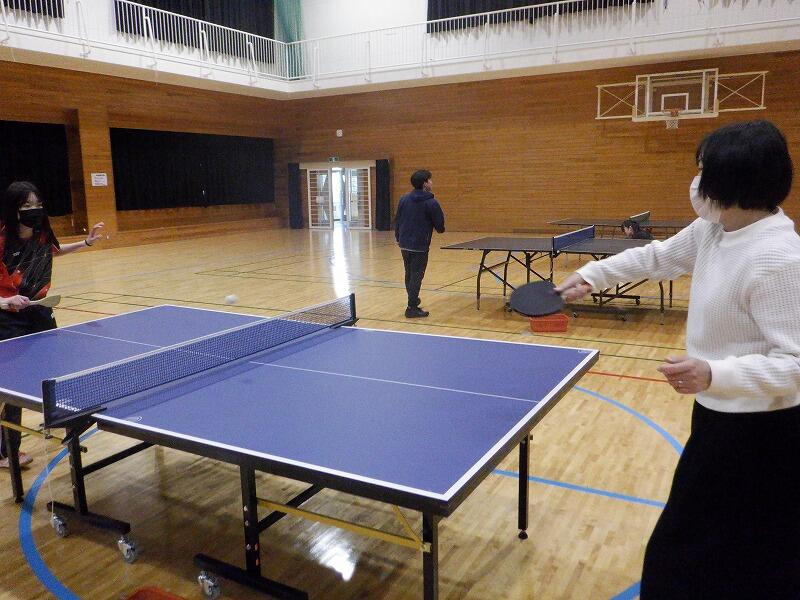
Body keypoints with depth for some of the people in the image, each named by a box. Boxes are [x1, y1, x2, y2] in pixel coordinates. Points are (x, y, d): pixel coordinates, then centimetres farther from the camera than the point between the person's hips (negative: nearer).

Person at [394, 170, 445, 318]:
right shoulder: (431, 203, -11)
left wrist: (399, 238, 21)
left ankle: (413, 301, 34)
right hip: (420, 246, -6)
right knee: (416, 276, 0)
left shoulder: (404, 199, 6)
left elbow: (397, 221, 10)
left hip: (404, 244, 6)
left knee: (409, 275, 17)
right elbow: (440, 225, -7)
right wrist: (440, 229, 17)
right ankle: (412, 309, 3)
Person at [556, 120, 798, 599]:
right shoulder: (714, 229, -2)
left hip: (759, 433, -9)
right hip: (721, 415, 9)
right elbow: (659, 256, 15)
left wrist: (714, 374, -42)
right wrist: (592, 275, 10)